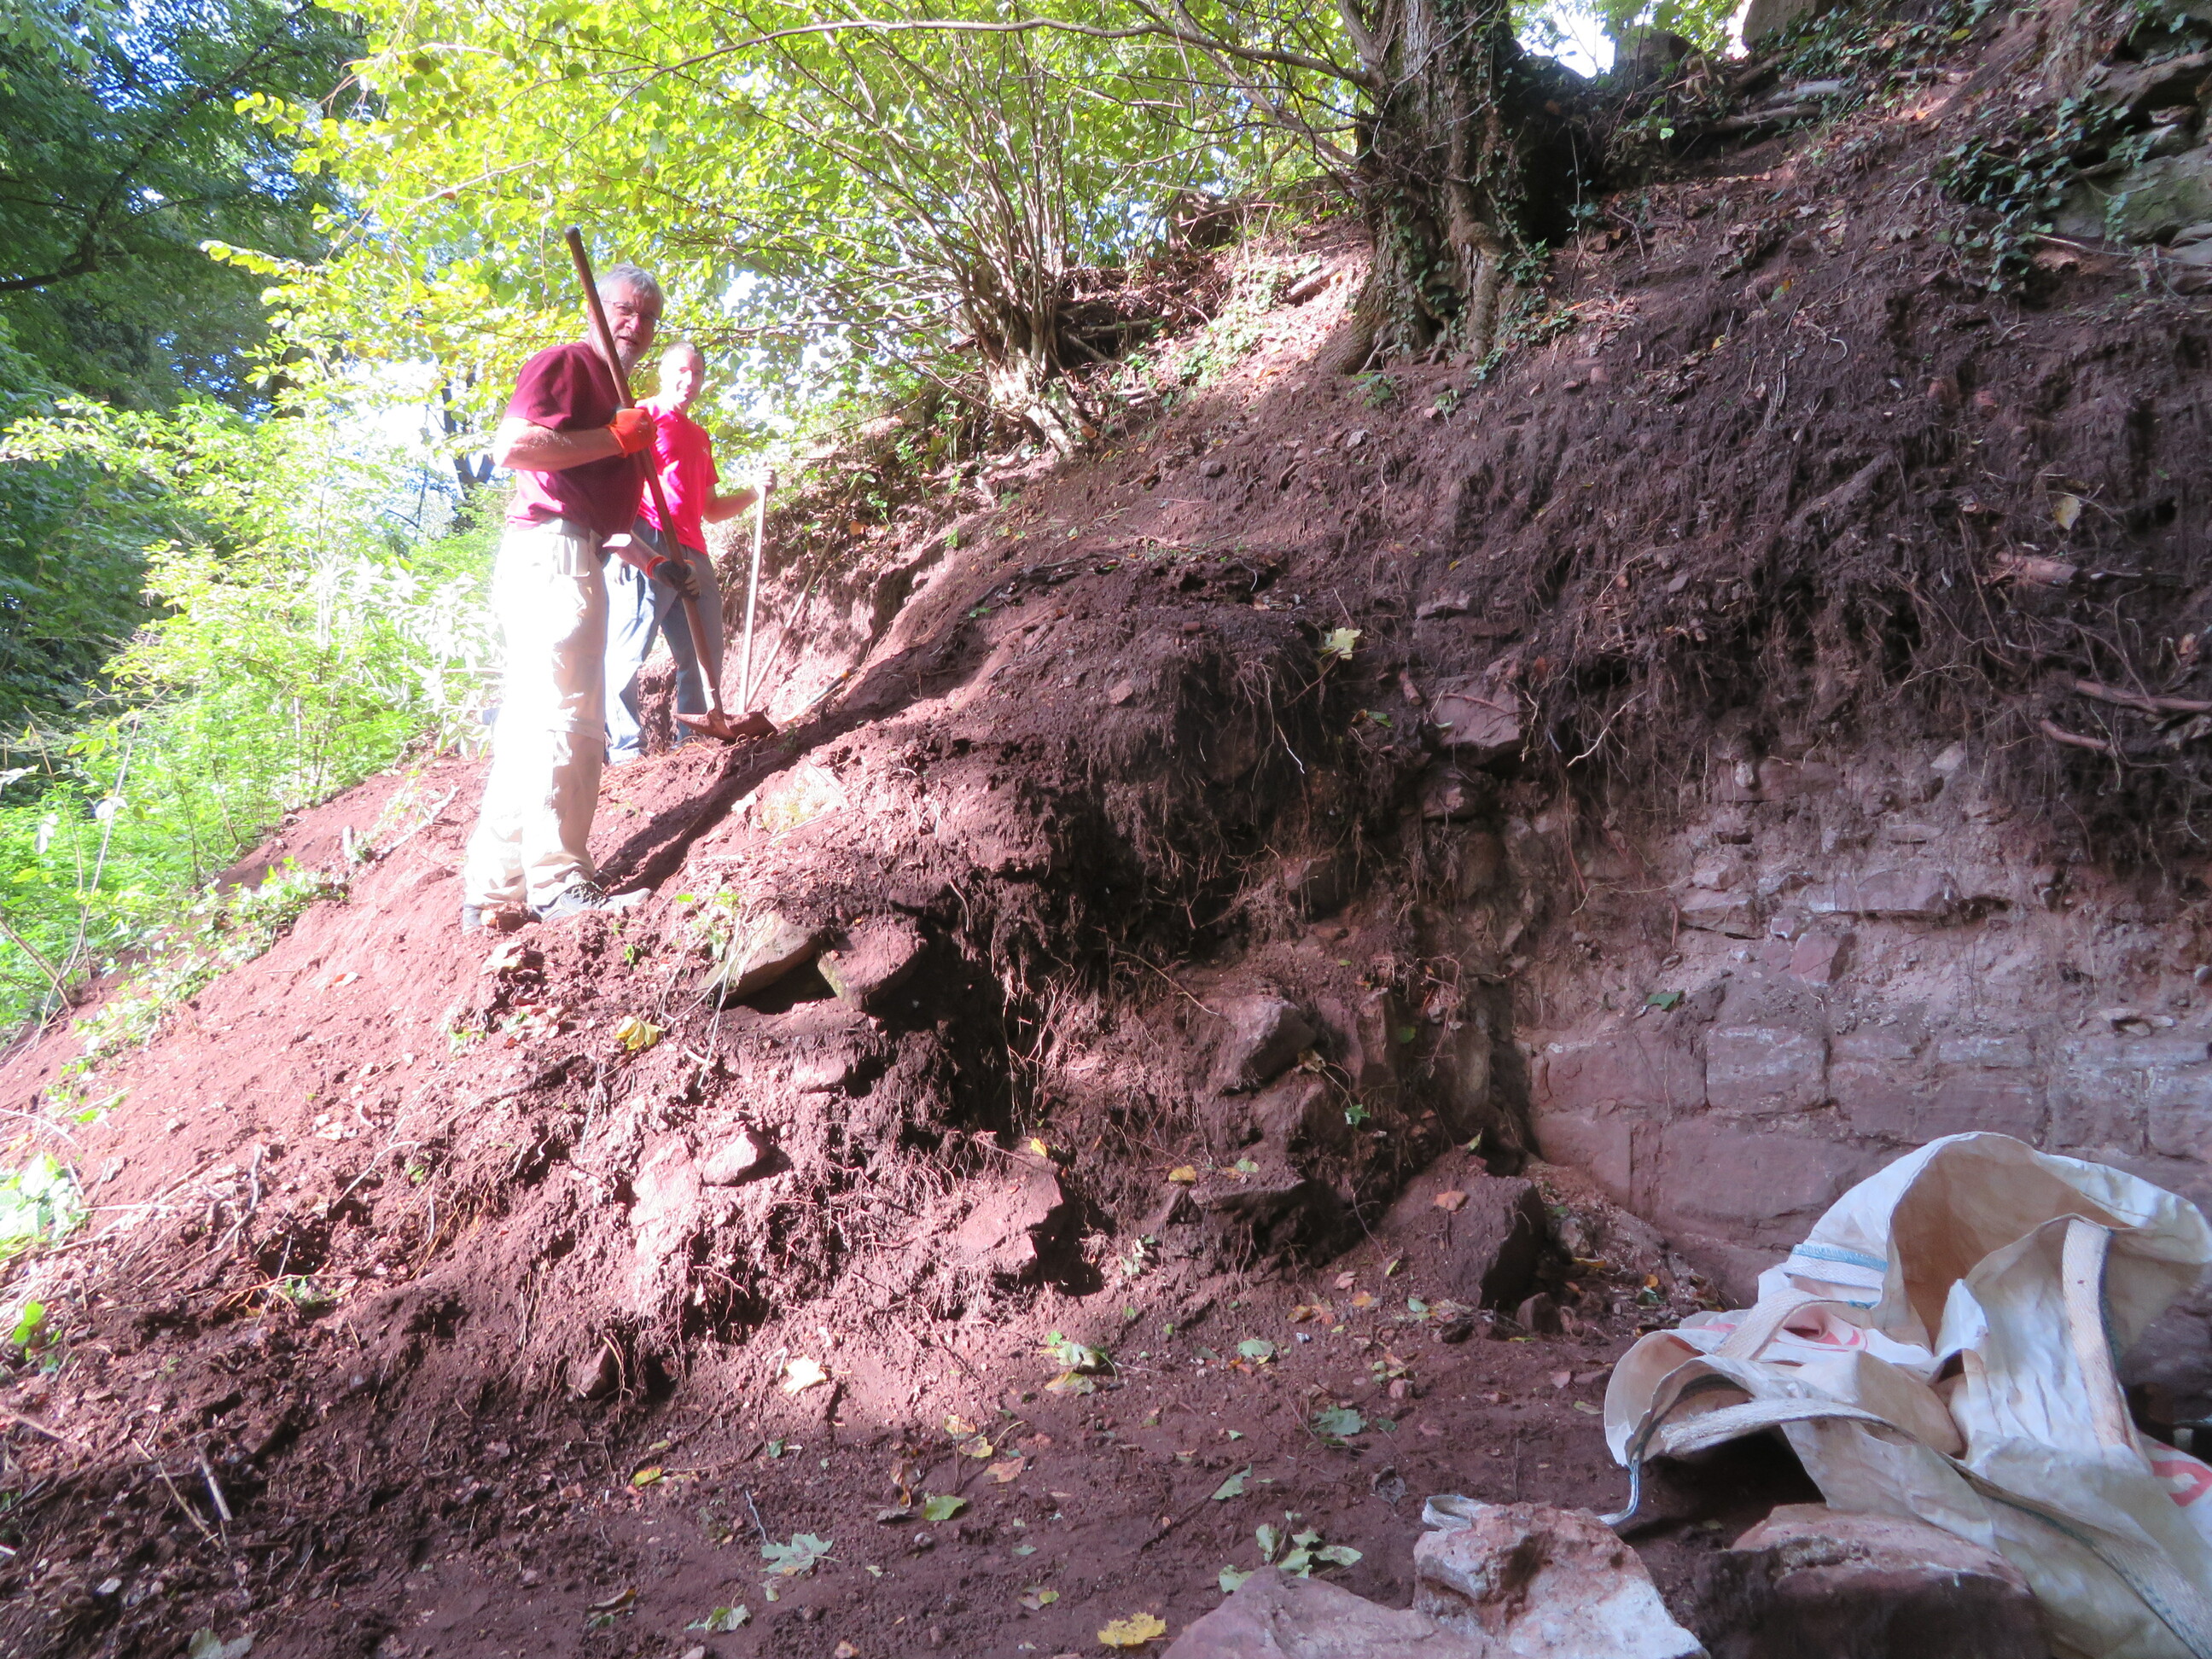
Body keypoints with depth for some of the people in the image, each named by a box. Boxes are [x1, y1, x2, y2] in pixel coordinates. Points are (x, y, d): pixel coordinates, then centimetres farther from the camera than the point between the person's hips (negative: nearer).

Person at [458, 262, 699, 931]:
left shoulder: (614, 397, 29)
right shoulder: (566, 362, -1)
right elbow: (512, 446, -17)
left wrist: (646, 553, 21)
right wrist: (617, 437, -12)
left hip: (573, 562, 10)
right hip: (550, 553, -10)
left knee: (529, 727, 7)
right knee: (564, 718, -16)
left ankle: (492, 893, 9)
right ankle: (558, 883, -19)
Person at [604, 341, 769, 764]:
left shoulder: (700, 436, 27)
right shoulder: (642, 415, 5)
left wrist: (753, 494, 15)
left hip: (693, 554, 8)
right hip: (647, 549, -8)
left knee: (705, 656, 7)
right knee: (628, 648, -11)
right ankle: (625, 745, -9)